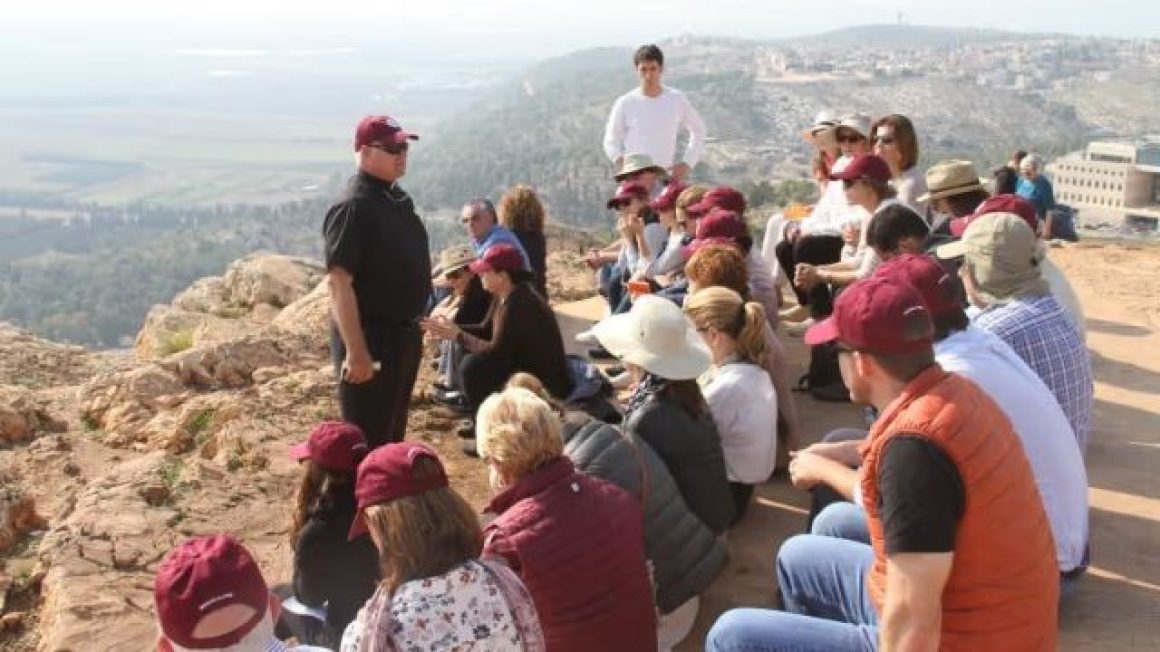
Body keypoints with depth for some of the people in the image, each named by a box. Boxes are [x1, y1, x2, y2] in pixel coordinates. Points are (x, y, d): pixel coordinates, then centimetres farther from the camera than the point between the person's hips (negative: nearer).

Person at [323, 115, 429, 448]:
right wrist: (356, 351, -27)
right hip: (372, 338, -9)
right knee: (368, 442, -1)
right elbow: (338, 282, -24)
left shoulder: (398, 199, 9)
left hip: (404, 334, 9)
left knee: (392, 436, 21)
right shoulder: (353, 207, -19)